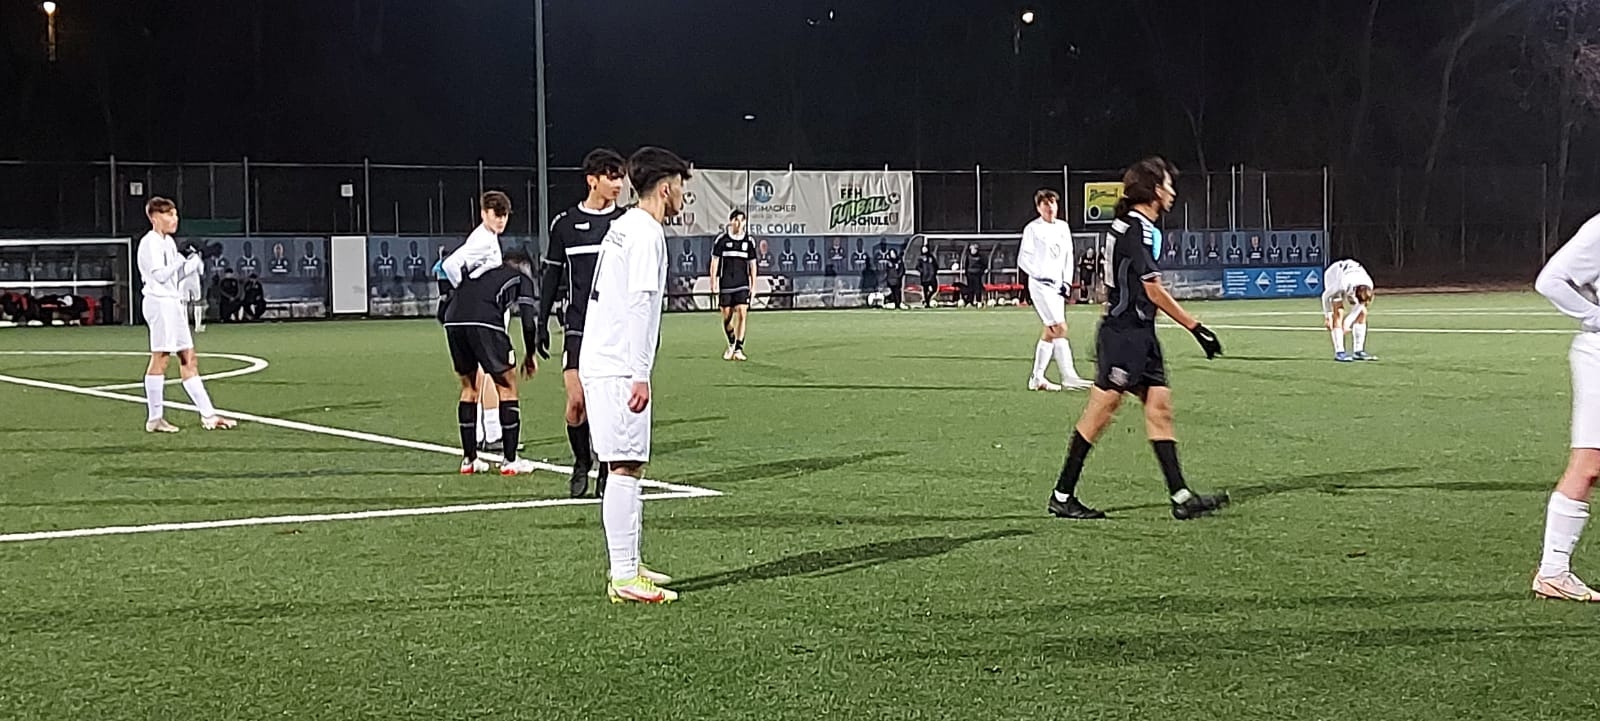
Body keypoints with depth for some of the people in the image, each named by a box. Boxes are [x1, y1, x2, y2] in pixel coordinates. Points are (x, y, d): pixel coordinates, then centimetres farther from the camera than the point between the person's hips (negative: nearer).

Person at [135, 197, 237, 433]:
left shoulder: (168, 242, 19)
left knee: (189, 360, 9)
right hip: (160, 302, -10)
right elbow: (160, 275, -19)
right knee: (159, 358, -7)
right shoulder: (150, 243, -10)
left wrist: (193, 264, 5)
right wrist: (182, 261, -18)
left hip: (173, 303, 10)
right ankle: (154, 418, -3)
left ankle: (208, 415, 11)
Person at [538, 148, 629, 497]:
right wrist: (542, 323, 7)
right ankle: (581, 463, 15)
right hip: (578, 328, -1)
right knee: (577, 401, -8)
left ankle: (607, 470, 15)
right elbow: (552, 275, 11)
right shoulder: (565, 223, 4)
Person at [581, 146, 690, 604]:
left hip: (600, 363, 10)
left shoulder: (624, 226, 18)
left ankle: (627, 568, 19)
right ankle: (625, 579, -9)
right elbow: (639, 305, -20)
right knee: (626, 467, -9)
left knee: (629, 466, 14)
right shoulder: (647, 233, -12)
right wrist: (640, 375, -22)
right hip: (620, 369, -10)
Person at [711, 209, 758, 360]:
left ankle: (739, 348, -10)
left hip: (742, 285, 1)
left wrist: (753, 285, 9)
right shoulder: (721, 239, 1)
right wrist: (713, 282, -3)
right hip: (725, 285, -1)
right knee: (727, 316, 4)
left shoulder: (749, 241, 7)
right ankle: (731, 344, 27)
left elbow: (752, 264, 13)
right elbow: (714, 262, 3)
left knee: (742, 313, -13)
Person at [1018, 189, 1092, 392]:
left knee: (1049, 331, 7)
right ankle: (1069, 377, -17)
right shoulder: (1033, 229, -5)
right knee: (1060, 328, -15)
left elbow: (1069, 256, 17)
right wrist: (1040, 275, -17)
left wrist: (1067, 282, 6)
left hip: (1057, 284, 7)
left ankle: (1037, 378, 13)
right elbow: (1023, 259, -6)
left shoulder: (1063, 227, 13)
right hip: (1040, 284, -7)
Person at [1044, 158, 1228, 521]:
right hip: (1123, 334, -10)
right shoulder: (1136, 229, -15)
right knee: (1100, 411, -5)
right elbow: (1154, 290, -17)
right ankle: (1062, 497, 2)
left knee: (1160, 406, 4)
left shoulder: (1142, 227, 15)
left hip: (1140, 335, 10)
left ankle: (1181, 497, 3)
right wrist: (1195, 327, -15)